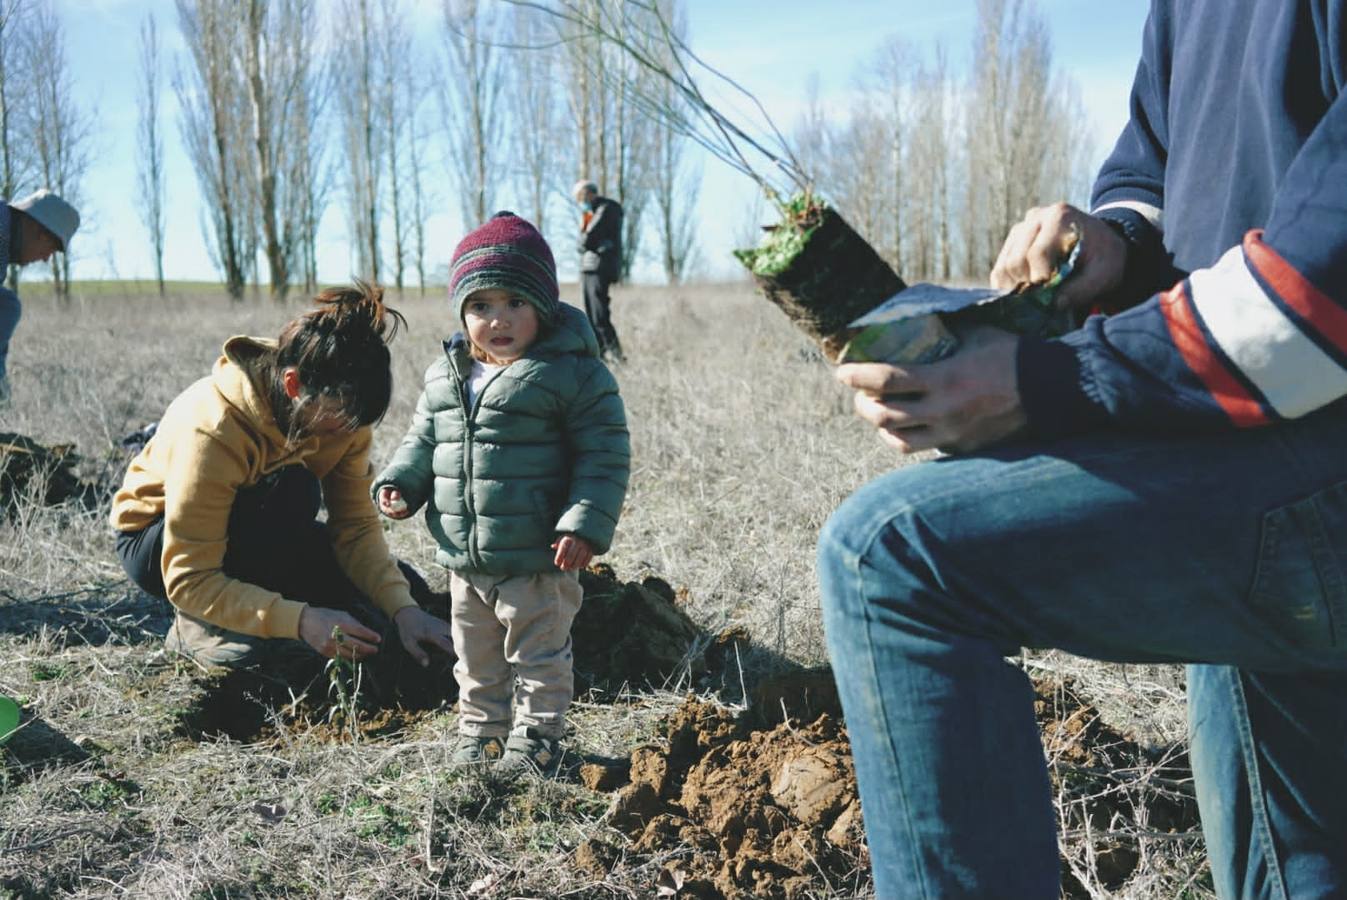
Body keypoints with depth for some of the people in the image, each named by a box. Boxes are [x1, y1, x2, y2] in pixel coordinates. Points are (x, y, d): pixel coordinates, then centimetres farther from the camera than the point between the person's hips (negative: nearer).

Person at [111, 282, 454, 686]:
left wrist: (403, 607, -30)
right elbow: (188, 580, -35)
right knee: (293, 489, -35)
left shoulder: (338, 407, -17)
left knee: (405, 590, -9)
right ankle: (202, 624, -15)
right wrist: (299, 620, -44)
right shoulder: (213, 429, -35)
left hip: (259, 540, 6)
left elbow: (356, 525, -15)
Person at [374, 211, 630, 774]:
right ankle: (481, 731, 37)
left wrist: (585, 526, -20)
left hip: (538, 563, -6)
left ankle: (536, 737, 25)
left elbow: (604, 454, -14)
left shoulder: (573, 373, -14)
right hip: (465, 562, 6)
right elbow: (424, 440, 17)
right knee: (476, 659, 21)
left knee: (540, 658, 9)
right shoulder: (445, 376, 4)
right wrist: (399, 484, 1)